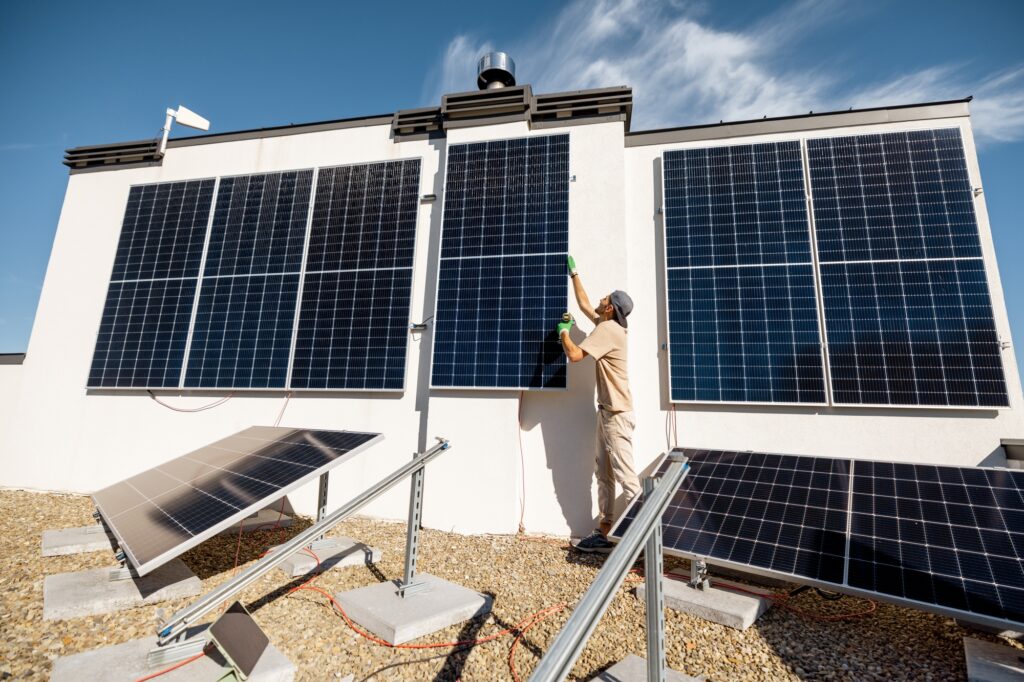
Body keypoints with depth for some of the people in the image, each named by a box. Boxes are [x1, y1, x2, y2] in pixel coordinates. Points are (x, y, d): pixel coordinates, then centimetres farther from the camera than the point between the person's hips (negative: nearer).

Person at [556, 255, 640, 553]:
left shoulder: (607, 329, -15)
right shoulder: (606, 324, 13)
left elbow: (574, 354, -22)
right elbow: (584, 304, 28)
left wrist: (563, 331, -2)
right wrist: (574, 274, 34)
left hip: (617, 414, -10)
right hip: (607, 412, 10)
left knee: (625, 475, -7)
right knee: (605, 474, 11)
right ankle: (604, 532, 18)